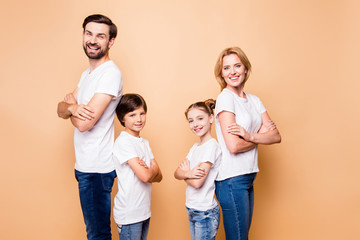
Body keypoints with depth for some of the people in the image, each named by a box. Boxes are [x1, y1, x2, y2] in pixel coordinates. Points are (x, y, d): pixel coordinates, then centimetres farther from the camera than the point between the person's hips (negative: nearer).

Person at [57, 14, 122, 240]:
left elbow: (85, 122, -22)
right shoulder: (87, 74, 14)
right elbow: (61, 109, 9)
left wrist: (71, 104, -1)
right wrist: (72, 108, -15)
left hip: (97, 168, -9)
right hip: (84, 164, 9)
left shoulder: (110, 73, -17)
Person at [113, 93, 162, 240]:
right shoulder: (123, 142, -15)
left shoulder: (145, 143, 10)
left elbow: (159, 177, 6)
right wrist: (153, 169, -1)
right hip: (129, 215, -7)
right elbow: (145, 176, -23)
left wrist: (147, 170, -15)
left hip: (144, 211, 7)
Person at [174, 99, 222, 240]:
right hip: (192, 210, 8)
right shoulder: (195, 147, 10)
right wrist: (188, 173, -18)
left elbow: (197, 182, -22)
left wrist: (185, 173, -4)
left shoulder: (212, 146, -17)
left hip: (205, 213, -8)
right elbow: (177, 174, 3)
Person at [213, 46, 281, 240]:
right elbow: (234, 146, -18)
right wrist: (261, 136, -1)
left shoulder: (254, 100, 12)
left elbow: (276, 136, 3)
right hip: (231, 179, -7)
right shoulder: (225, 98, -9)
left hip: (248, 177, 7)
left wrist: (249, 135, -15)